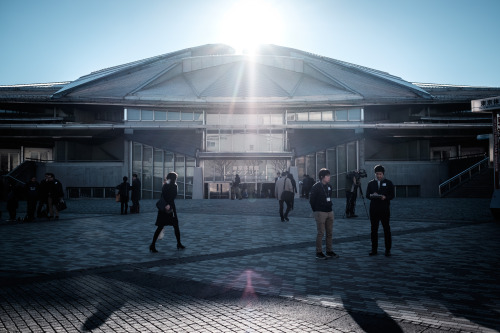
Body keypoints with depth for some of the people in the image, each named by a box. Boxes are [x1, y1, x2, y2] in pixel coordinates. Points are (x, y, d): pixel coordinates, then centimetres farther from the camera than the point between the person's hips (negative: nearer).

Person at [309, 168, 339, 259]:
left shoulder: (329, 186, 10)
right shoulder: (316, 187, -11)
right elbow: (311, 200, -7)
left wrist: (330, 206, 11)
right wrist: (316, 211, -4)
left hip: (329, 212, 7)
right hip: (320, 213, -7)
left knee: (330, 233, 11)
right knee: (321, 233, -3)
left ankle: (329, 251, 20)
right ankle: (319, 252, 5)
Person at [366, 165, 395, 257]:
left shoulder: (388, 183, 6)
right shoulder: (371, 183, 11)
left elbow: (392, 195, 1)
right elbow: (367, 195, 7)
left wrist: (385, 197, -18)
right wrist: (372, 196, -15)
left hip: (385, 209, -2)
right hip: (373, 209, 2)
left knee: (386, 229, 0)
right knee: (374, 229, 5)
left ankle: (388, 249, 8)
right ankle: (374, 249, 12)